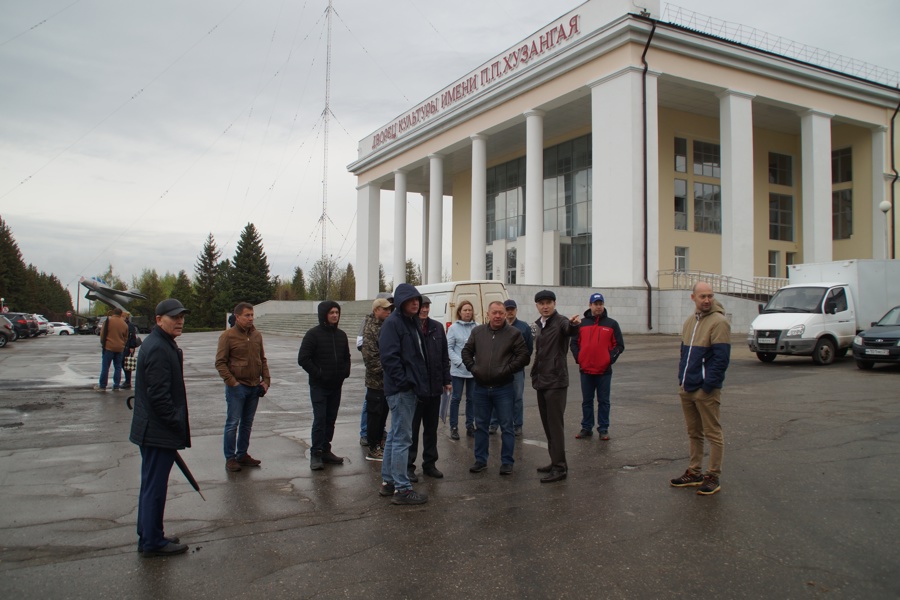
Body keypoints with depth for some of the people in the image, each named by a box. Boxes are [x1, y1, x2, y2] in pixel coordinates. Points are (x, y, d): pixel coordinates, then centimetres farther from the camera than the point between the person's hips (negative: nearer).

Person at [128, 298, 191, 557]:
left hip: (153, 430, 11)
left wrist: (177, 424, 21)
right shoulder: (158, 349, -21)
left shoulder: (163, 344, 14)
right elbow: (159, 395, -25)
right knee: (155, 486, 0)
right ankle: (152, 542, 11)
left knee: (151, 485, 19)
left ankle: (148, 536, 32)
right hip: (159, 432, -11)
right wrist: (176, 424, -17)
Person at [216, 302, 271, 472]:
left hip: (254, 387, 6)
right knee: (233, 423, 0)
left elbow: (263, 359, 16)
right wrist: (232, 382, -15)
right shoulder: (228, 335, -8)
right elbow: (220, 362, -9)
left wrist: (266, 380, 6)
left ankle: (242, 455, 24)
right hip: (237, 387, -6)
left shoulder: (257, 335, 8)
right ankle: (230, 458, 9)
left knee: (247, 423, 13)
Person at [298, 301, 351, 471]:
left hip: (336, 386, 6)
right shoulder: (313, 334, -8)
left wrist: (345, 373, 5)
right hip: (319, 386, -5)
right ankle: (316, 453, 1)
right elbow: (303, 359, -12)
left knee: (331, 420, 10)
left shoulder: (341, 335, 10)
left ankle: (326, 450, 19)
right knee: (320, 419, -7)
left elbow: (346, 357, 21)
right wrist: (318, 374, -14)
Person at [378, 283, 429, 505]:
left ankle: (388, 482, 25)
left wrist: (419, 382, 13)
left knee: (395, 435, 15)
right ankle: (401, 489, -1)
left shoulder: (413, 322, 16)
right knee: (402, 437, -6)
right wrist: (404, 381, -19)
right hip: (400, 389, -10)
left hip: (409, 388, 10)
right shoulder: (392, 323, -12)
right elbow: (389, 357, -20)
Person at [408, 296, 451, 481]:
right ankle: (408, 466, 16)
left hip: (434, 387, 5)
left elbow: (444, 356, 11)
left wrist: (446, 380, 9)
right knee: (412, 429, 5)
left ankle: (430, 463, 28)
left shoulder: (437, 328, 6)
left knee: (431, 428, 15)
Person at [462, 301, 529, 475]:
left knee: (506, 427, 3)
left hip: (503, 388, -3)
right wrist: (472, 367, -1)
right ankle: (480, 460, 24)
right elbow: (466, 351, 14)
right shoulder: (477, 332, 7)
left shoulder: (514, 333, -4)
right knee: (480, 426, 12)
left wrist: (506, 370, -13)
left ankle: (507, 462, 14)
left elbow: (523, 356, -5)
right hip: (481, 387, 3)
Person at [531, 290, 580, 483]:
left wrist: (574, 324, -57)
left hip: (556, 382, -8)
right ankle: (555, 462, 23)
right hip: (541, 381, 8)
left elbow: (570, 330, -35)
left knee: (556, 424, -7)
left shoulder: (560, 322, -11)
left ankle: (560, 467, -2)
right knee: (547, 424, 13)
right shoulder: (538, 325, 14)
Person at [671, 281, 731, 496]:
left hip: (706, 390, -8)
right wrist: (682, 378, 11)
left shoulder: (719, 322, -11)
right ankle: (694, 472, 26)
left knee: (713, 434, 3)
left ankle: (713, 477, 11)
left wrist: (708, 385, -18)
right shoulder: (690, 322, 13)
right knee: (694, 433, 16)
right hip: (686, 389, 8)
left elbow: (721, 358, -16)